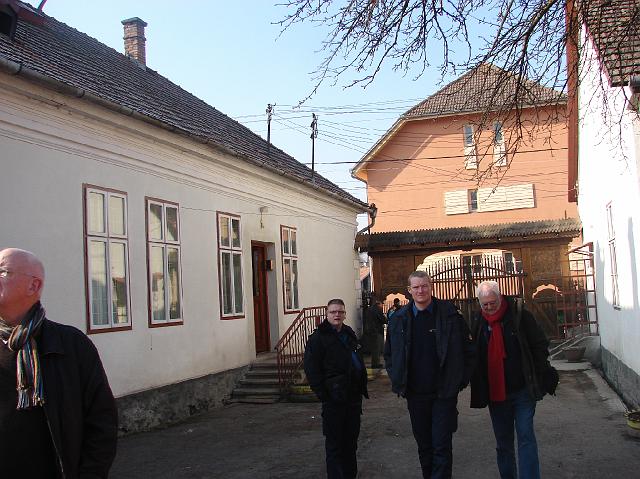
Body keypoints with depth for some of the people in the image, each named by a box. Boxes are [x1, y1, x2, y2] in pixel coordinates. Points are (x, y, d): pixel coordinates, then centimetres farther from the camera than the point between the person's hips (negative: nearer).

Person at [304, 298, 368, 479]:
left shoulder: (349, 334, 13)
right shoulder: (318, 338, -9)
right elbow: (311, 369, -13)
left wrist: (361, 388, 15)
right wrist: (323, 394, -18)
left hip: (353, 396, 7)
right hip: (334, 397, -7)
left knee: (351, 438, 16)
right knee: (334, 442, 1)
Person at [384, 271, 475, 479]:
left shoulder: (450, 314, -6)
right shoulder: (399, 319, 2)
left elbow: (467, 349, 2)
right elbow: (389, 354, 13)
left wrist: (461, 379, -2)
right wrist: (398, 381, 5)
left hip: (444, 392, -3)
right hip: (415, 393, 3)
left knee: (442, 446, -2)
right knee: (424, 445, 15)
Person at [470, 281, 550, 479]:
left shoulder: (520, 316, -5)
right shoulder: (478, 323, 4)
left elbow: (540, 345, 0)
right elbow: (472, 357, 12)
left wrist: (536, 376, -4)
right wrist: (479, 391, 5)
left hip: (523, 391, -3)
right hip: (495, 394, 3)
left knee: (526, 436, -6)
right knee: (503, 443, 12)